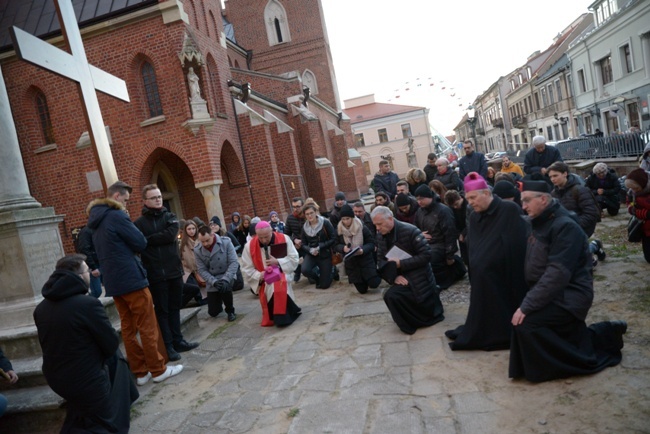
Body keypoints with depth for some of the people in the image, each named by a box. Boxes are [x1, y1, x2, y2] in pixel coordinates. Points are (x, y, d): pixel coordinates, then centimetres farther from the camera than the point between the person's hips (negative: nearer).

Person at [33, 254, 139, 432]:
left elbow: (50, 344, 12)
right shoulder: (89, 304, -25)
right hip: (86, 380, -8)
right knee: (106, 423, 16)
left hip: (54, 378, 8)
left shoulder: (41, 308, -2)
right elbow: (111, 344, -16)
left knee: (114, 358, 27)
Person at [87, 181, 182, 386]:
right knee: (148, 328, 0)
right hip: (131, 279, -9)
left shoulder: (96, 222, 16)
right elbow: (141, 243, -11)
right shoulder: (117, 216, -13)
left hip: (113, 282, 9)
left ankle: (140, 372, 17)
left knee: (128, 329, 11)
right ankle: (158, 370, 8)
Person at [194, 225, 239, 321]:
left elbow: (234, 262, -19)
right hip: (212, 281, 2)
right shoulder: (197, 250, -12)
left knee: (225, 288, -36)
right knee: (213, 313, 1)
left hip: (227, 276, -2)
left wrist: (225, 279, -30)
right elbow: (201, 270, -10)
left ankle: (230, 310, -3)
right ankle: (219, 300, 40)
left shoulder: (226, 242, -18)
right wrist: (214, 282, -25)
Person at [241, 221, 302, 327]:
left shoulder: (284, 239, -9)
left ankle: (283, 317, -18)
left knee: (280, 288, -32)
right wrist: (259, 275, -19)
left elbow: (294, 259, -5)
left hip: (282, 275, -2)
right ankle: (271, 318, 4)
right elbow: (247, 269, -1)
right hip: (264, 282, 2)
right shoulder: (249, 246, -6)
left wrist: (278, 262, -19)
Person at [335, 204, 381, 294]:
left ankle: (376, 272, 23)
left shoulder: (362, 228, -13)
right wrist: (343, 248, -21)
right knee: (362, 290, 6)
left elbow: (371, 243, -10)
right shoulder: (338, 230, -5)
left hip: (365, 259, -2)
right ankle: (363, 278, 41)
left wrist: (363, 250, -30)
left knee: (374, 284, -12)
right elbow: (335, 245, 2)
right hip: (351, 263, 2)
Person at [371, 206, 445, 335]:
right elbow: (381, 261, 1)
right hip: (401, 278, 5)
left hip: (419, 278, -5)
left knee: (429, 312, -4)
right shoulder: (381, 235, -2)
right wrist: (393, 277, -17)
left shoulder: (410, 230, -19)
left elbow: (426, 255, -20)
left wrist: (401, 263, -23)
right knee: (391, 296, -20)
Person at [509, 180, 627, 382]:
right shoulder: (542, 222, 9)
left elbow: (558, 273, -28)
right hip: (552, 295, 9)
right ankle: (605, 335, 27)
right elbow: (536, 267, 12)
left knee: (526, 325, -22)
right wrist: (528, 301, 3)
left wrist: (527, 305, -29)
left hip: (568, 297, -9)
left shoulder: (565, 226, -20)